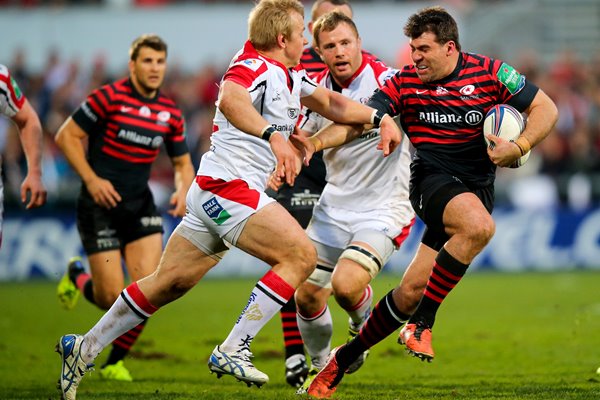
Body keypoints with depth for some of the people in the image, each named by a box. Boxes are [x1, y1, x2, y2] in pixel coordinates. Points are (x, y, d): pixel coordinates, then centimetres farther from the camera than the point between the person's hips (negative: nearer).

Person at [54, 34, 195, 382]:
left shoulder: (171, 113, 5)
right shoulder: (109, 97, -11)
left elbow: (183, 162, 15)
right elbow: (67, 136, -8)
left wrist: (183, 190, -6)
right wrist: (91, 179, -17)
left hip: (140, 205, 5)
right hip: (101, 206, -5)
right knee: (112, 298, -7)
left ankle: (114, 363, 10)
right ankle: (78, 276, 30)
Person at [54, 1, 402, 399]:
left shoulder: (290, 76, 15)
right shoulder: (255, 67, -15)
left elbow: (331, 102, 26)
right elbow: (230, 99, -37)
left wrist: (380, 117, 12)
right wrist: (273, 135, -49)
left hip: (212, 193, 10)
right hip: (228, 186, -10)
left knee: (169, 282, 12)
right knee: (301, 255, -16)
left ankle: (84, 348, 17)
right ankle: (233, 351, -18)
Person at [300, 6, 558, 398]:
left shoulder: (490, 72, -1)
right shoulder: (405, 83, 0)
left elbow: (546, 108, 3)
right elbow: (357, 120, -6)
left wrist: (519, 147, -14)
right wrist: (315, 143, -23)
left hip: (477, 188, 2)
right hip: (433, 180, -2)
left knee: (413, 291, -7)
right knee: (479, 227, -35)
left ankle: (345, 358, 10)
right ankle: (421, 323, -24)